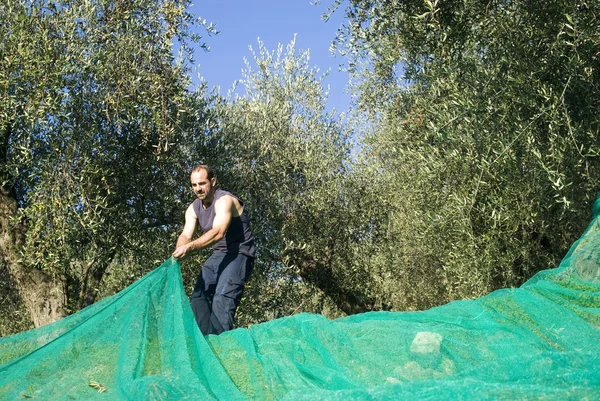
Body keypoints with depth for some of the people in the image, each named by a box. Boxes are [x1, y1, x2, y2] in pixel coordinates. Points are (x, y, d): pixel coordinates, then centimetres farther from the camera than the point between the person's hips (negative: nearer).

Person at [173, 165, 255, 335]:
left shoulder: (224, 200, -19)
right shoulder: (193, 208, 6)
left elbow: (218, 232, -34)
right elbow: (186, 234, -9)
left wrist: (190, 248, -46)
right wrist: (179, 250, -33)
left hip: (239, 254, -8)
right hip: (218, 255, 8)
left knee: (222, 298, -23)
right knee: (198, 297, 0)